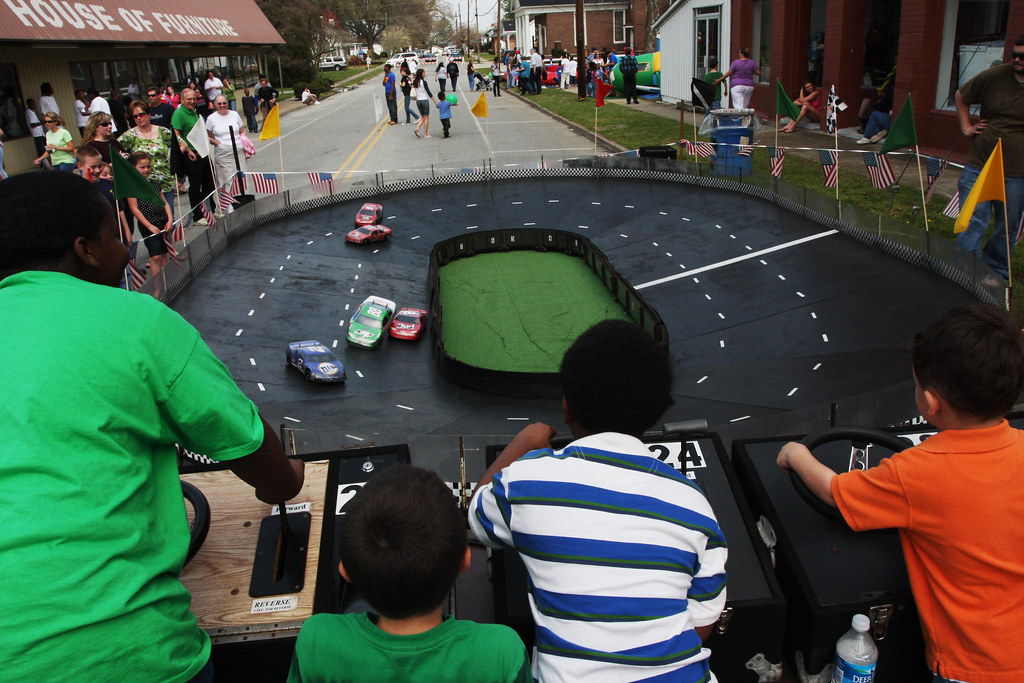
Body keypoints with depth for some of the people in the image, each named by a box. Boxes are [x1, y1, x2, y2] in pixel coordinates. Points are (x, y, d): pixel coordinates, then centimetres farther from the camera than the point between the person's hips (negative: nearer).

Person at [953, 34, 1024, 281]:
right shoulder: (995, 76, 0)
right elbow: (961, 96, 16)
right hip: (979, 165, 0)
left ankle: (996, 273, 29)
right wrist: (966, 127, 7)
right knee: (971, 225, -4)